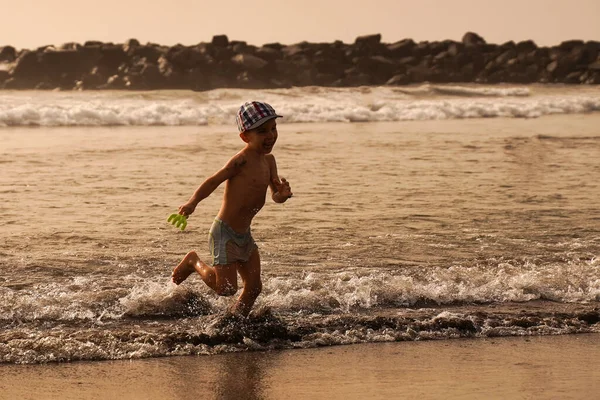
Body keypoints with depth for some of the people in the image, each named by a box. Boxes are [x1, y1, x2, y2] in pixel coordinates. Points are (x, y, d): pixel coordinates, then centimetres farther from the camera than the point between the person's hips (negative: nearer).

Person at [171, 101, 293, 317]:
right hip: (225, 233, -8)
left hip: (244, 234, 8)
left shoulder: (268, 160, 6)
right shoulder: (242, 160, -20)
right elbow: (214, 180, -18)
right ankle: (193, 261, 15)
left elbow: (275, 195, 7)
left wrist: (283, 194, -17)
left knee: (254, 287, 7)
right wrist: (192, 202, -30)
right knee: (226, 288, -8)